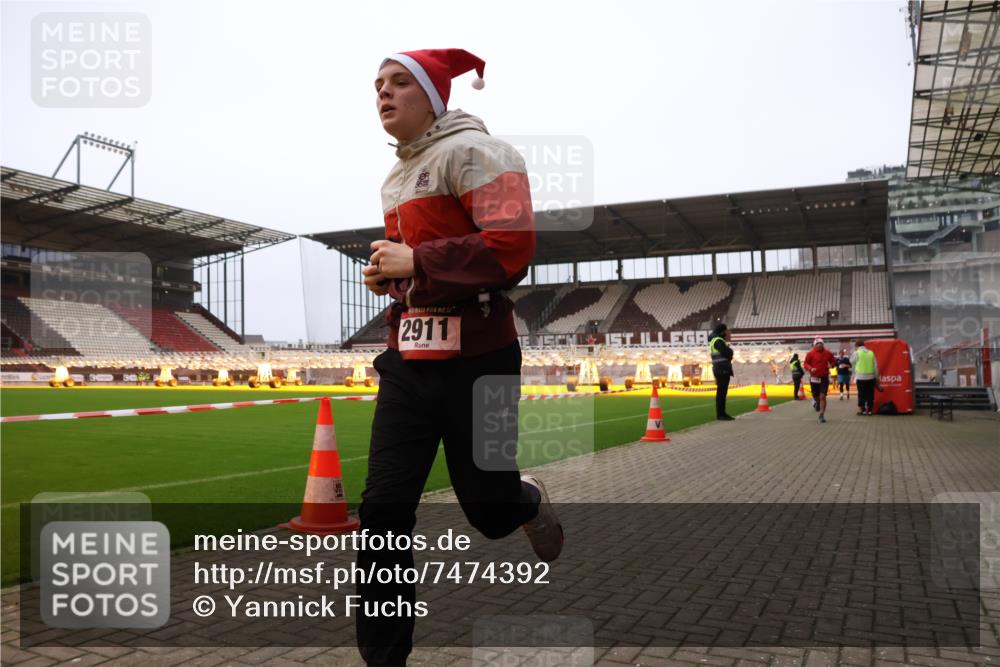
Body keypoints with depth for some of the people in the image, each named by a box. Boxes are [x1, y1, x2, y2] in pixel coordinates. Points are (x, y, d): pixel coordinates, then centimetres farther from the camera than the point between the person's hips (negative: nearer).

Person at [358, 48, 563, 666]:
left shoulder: (472, 151, -8)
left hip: (475, 360, -7)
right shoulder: (397, 177, 18)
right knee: (383, 510, 0)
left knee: (487, 507, 6)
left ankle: (528, 500, 44)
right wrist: (389, 273, 10)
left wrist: (415, 261, -18)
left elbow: (512, 248, -20)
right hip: (408, 360, 7)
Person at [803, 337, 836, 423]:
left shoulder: (828, 353, 1)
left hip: (824, 378, 0)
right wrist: (811, 368, -22)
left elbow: (833, 361, 14)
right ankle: (817, 402, 50)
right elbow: (805, 364, -2)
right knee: (816, 396, 12)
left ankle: (822, 415, -5)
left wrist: (831, 365, -8)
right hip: (814, 378, 0)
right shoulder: (810, 353, -6)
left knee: (822, 396, -9)